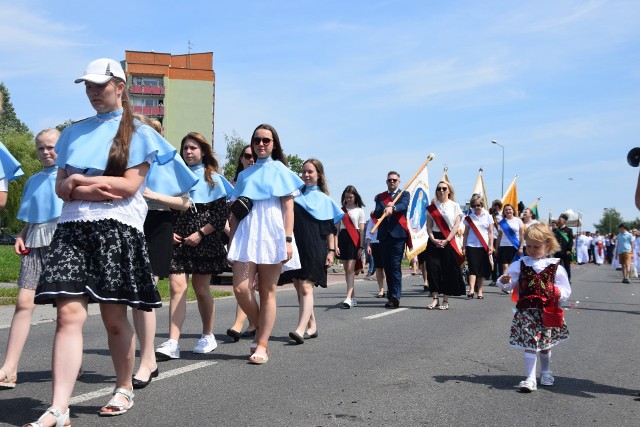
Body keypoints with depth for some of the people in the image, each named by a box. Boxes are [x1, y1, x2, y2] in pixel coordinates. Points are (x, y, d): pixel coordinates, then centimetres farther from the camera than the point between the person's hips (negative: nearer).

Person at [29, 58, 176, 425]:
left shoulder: (137, 133, 5)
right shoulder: (75, 133, 18)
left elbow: (129, 185, -6)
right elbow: (62, 187, 12)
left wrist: (79, 180, -4)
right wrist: (87, 191, -9)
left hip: (117, 230, -3)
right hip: (73, 228, 3)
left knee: (114, 317, 2)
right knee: (69, 314, -10)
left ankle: (125, 389, 24)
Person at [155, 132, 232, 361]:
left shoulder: (212, 178, 6)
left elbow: (221, 213, -2)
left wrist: (200, 234, -11)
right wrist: (168, 232, -2)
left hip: (204, 241, -2)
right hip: (177, 239, 2)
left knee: (201, 288, 5)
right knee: (177, 286, -10)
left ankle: (208, 336, 24)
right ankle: (172, 343, -15)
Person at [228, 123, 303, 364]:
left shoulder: (281, 171, 9)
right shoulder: (245, 175, 18)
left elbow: (288, 208, 2)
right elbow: (235, 212, 18)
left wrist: (288, 240, -7)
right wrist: (231, 240, 11)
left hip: (272, 235, -3)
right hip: (246, 235, 3)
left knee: (267, 292, -1)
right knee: (240, 288, -11)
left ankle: (262, 345, 2)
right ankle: (260, 329, 13)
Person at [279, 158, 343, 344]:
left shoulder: (323, 199, 7)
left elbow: (330, 228, 5)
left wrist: (331, 250, -3)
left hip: (313, 249, -4)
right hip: (296, 247, 4)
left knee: (305, 288, -14)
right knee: (299, 288, 7)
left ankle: (301, 329, -22)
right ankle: (312, 326, 18)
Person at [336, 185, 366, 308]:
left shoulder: (359, 210, 6)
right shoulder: (341, 210, 12)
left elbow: (362, 230, 3)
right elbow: (337, 228, 9)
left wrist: (361, 247, -4)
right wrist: (336, 245, 0)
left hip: (354, 239, -4)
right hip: (343, 238, 4)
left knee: (350, 270, -13)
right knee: (347, 270, 6)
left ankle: (348, 298, -21)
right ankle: (353, 298, 13)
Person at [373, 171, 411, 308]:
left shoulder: (404, 194, 9)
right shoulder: (380, 197, 18)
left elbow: (403, 206, -14)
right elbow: (376, 213, 3)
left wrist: (392, 208, -34)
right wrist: (385, 208, -17)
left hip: (398, 234, -4)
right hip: (384, 235, 4)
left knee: (395, 266, -12)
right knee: (387, 266, 7)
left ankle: (395, 297, -15)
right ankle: (391, 295, 15)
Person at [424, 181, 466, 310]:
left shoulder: (455, 206, 4)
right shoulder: (431, 207, 10)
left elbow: (456, 226, -3)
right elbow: (429, 226, 6)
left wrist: (446, 240, -12)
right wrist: (433, 239, -11)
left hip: (448, 242, -2)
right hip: (434, 241, 2)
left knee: (448, 270, -1)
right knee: (433, 269, -4)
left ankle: (445, 300, 5)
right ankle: (435, 298, 4)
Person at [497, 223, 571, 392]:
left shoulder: (556, 267, -1)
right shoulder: (520, 265, 3)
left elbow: (566, 291, 1)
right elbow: (509, 286, 5)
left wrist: (557, 292, -21)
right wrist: (504, 281, -17)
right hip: (526, 312, -1)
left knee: (546, 343, 17)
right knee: (530, 344, -7)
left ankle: (546, 371, 40)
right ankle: (530, 378, -2)